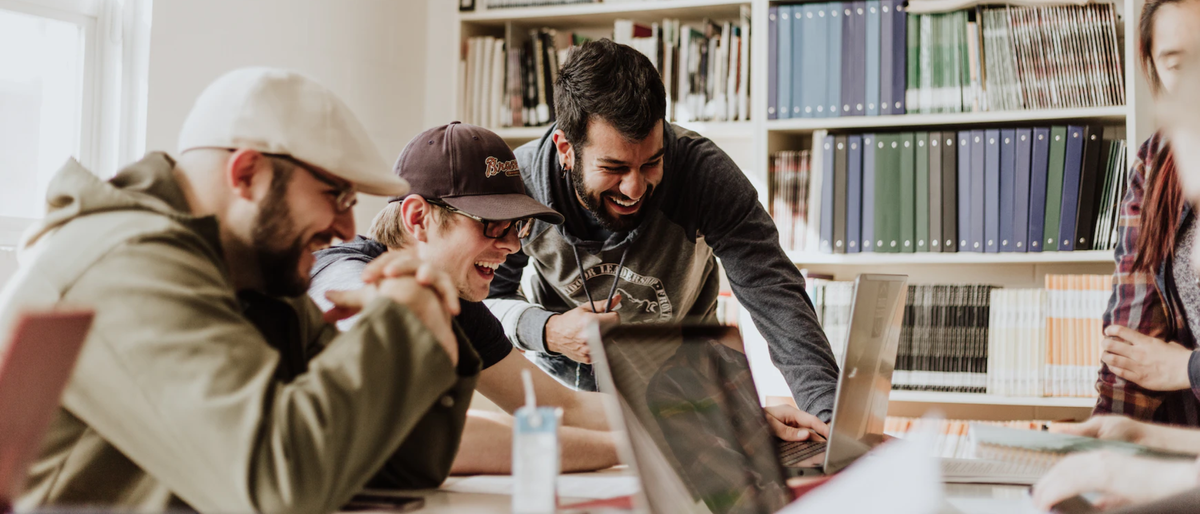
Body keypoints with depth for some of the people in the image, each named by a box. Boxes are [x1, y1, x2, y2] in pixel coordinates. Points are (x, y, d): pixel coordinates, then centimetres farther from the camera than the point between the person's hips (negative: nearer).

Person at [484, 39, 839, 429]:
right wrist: (547, 331, -30)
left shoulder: (705, 173, -27)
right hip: (566, 376, 1)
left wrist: (829, 413, -44)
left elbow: (775, 295, -31)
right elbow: (486, 297, -8)